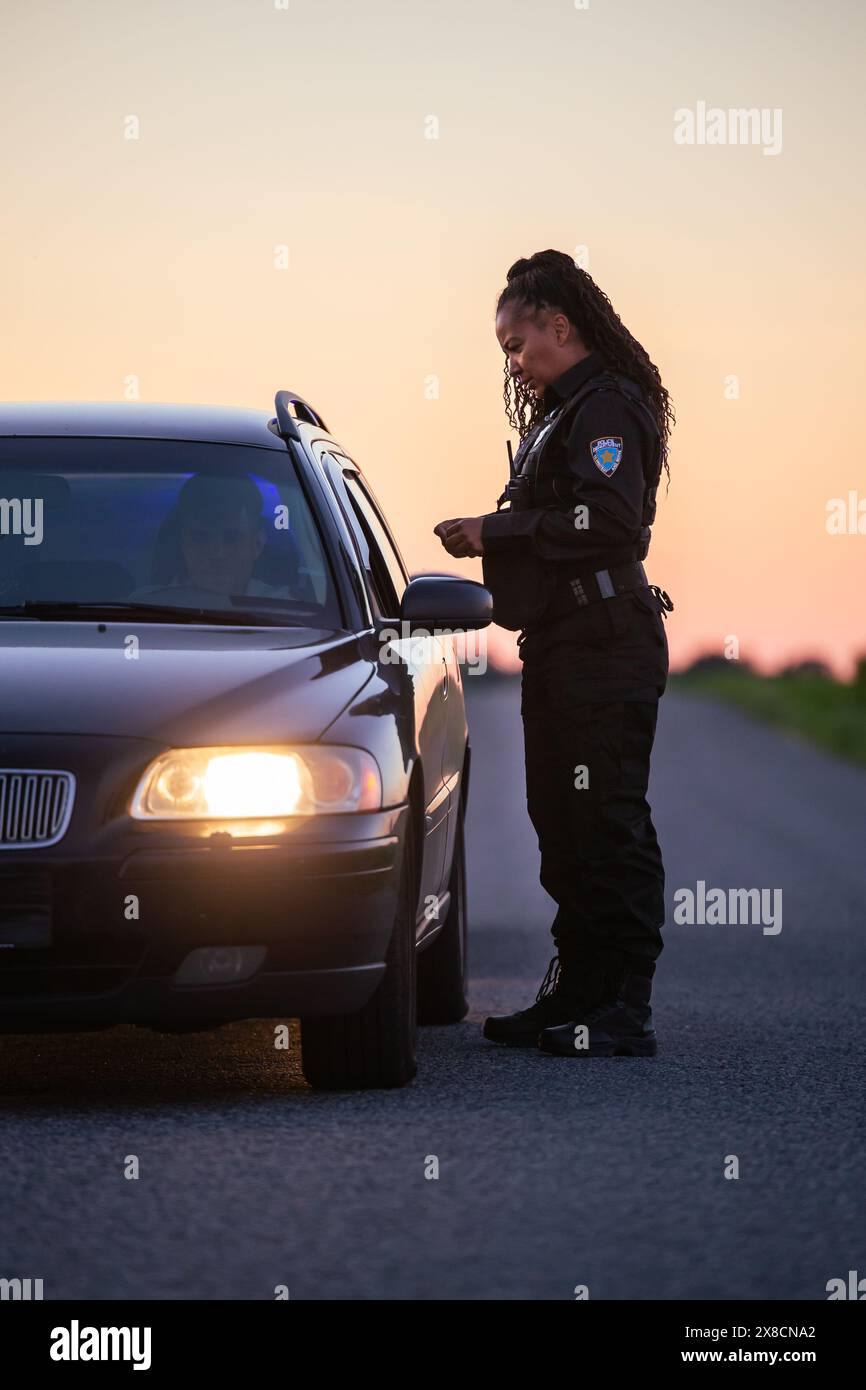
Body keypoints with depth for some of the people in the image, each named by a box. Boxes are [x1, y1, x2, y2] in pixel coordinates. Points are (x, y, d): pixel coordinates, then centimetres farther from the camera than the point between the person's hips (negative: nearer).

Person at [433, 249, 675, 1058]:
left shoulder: (607, 407, -11)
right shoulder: (564, 409, 21)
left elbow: (608, 522, -23)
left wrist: (498, 530, -16)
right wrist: (491, 537, 9)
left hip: (604, 648, -11)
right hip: (563, 649, 11)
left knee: (609, 828, -10)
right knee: (565, 829, 13)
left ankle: (623, 1014, -9)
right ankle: (577, 997, 20)